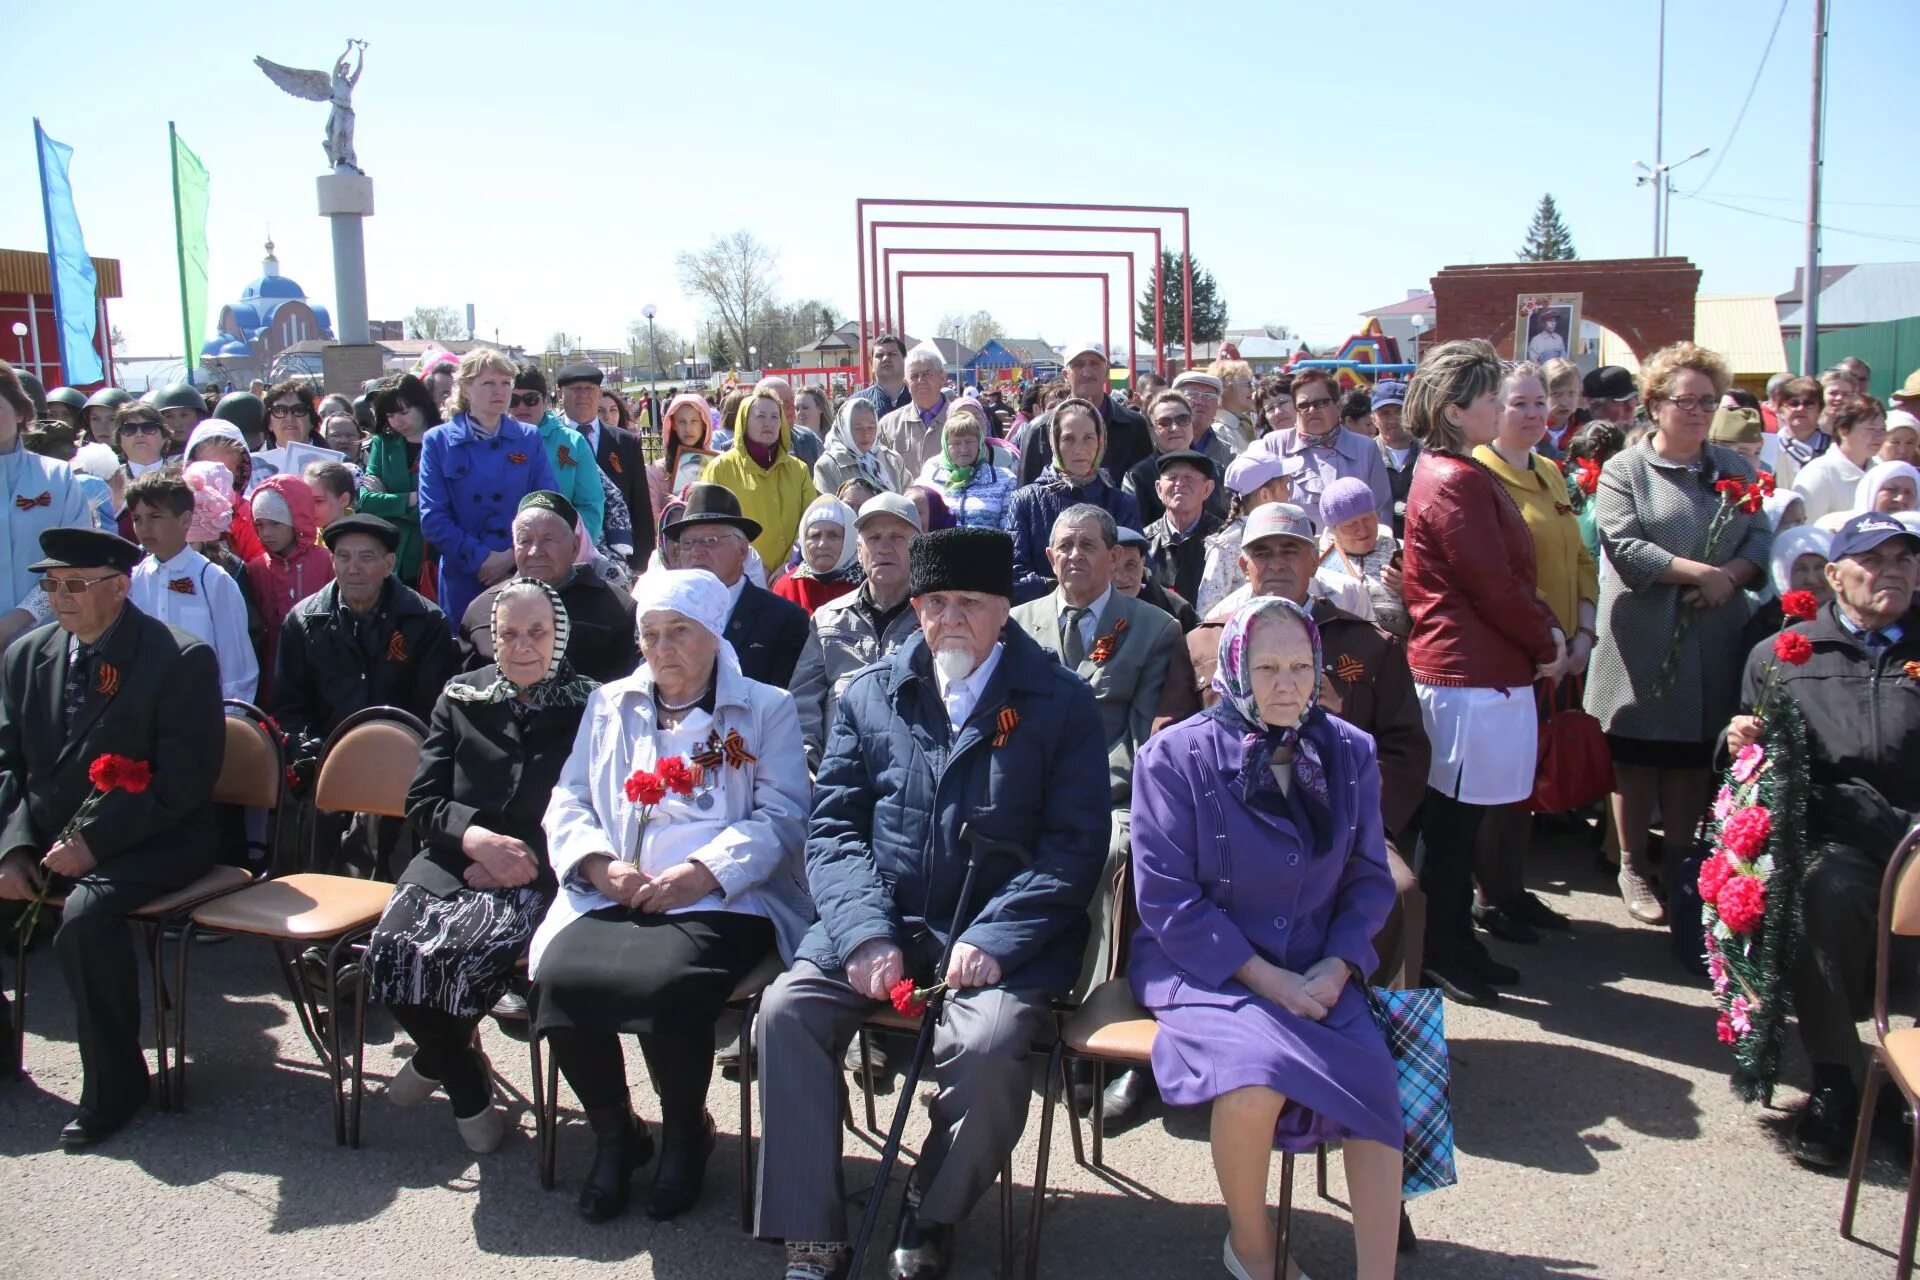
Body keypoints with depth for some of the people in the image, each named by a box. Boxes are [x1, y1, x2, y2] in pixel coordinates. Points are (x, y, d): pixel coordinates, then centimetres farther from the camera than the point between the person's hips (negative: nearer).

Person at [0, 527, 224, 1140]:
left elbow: (182, 783, -15)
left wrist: (93, 842, -19)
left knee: (84, 917, -32)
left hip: (150, 841, -6)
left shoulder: (182, 659, -11)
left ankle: (114, 1084, -13)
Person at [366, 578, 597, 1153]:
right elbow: (422, 801, 7)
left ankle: (436, 1058, 4)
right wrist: (476, 837, -13)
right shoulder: (460, 697, 15)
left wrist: (519, 861, -14)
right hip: (454, 859, 4)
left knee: (469, 951, -33)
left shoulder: (588, 707, 5)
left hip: (539, 872, -3)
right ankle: (468, 1087, 4)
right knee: (392, 950, -25)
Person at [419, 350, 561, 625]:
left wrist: (513, 557, -12)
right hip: (462, 582, -1)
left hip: (523, 579, 1)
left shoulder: (530, 439, 7)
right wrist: (481, 558, -13)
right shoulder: (438, 441, 3)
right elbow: (432, 518, -3)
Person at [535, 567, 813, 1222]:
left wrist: (698, 875, -14)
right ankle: (614, 1132, 2)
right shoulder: (608, 705, 23)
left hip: (721, 901, -3)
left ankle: (686, 1132, 0)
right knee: (560, 976, -26)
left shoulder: (765, 709, 11)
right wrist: (602, 866, -6)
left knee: (662, 985, -33)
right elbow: (567, 802, 16)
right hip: (614, 898, 4)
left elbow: (781, 816, 0)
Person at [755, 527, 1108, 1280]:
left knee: (987, 1045, -30)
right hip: (884, 923, 3)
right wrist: (864, 932, -10)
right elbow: (832, 828, 8)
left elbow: (1075, 845, -3)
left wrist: (993, 941, -16)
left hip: (1004, 939, -3)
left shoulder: (1062, 702, 4)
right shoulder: (870, 695, 12)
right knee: (788, 1009, -21)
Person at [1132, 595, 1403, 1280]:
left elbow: (1369, 881, 9)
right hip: (1205, 967, -3)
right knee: (1258, 1072, -30)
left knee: (1374, 1079, -24)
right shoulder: (1176, 756, -6)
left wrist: (1335, 970, -9)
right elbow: (1166, 899, -9)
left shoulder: (1349, 754, 6)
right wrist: (1266, 978, -16)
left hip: (1316, 973, 4)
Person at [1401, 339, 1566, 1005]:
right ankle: (1441, 955, 12)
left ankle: (1455, 944, 27)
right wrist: (1547, 645, -5)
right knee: (1454, 819, 0)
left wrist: (1546, 630, 6)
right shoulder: (1456, 481, -17)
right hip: (1473, 672, -11)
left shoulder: (1449, 472, 16)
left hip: (1472, 667, 11)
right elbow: (1494, 583, -18)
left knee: (1457, 815, 16)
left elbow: (1505, 570, 17)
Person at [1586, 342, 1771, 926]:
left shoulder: (1736, 469, 13)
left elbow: (1762, 538, 5)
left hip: (1713, 643, 4)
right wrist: (1701, 572, -17)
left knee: (1693, 763, 9)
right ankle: (1633, 866, 19)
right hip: (1644, 643, -3)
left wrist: (1729, 578, -14)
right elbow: (1624, 548, -13)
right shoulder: (1625, 470, 0)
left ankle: (1682, 870, 20)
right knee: (1637, 761, 5)